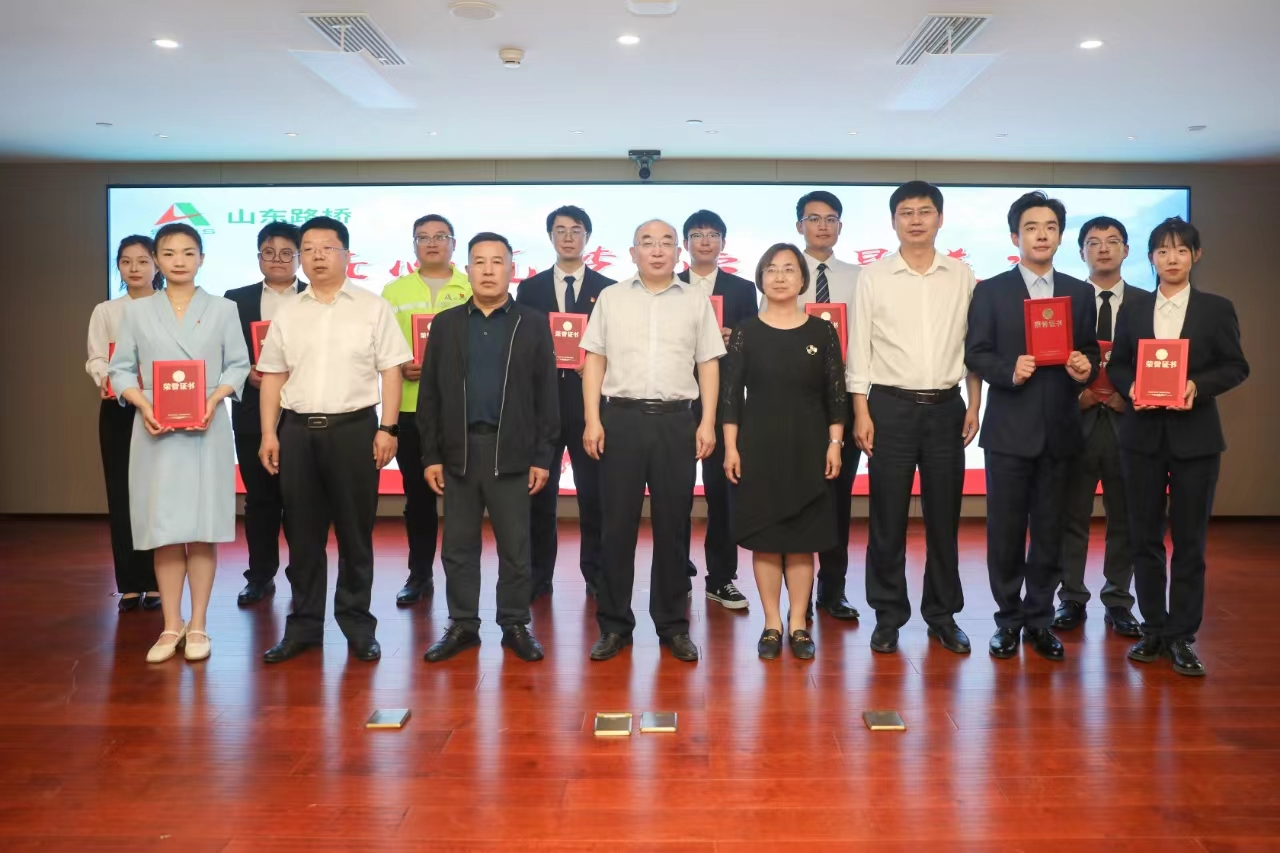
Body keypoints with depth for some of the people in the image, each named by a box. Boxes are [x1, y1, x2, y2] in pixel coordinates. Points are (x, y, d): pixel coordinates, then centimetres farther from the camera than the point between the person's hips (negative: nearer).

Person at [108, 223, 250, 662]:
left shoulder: (222, 309, 6)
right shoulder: (137, 311, 8)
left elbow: (238, 364, 3)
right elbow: (121, 369, 6)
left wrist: (215, 399, -14)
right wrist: (143, 405, -10)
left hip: (207, 429, -1)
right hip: (155, 430, 1)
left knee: (203, 528, 1)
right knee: (163, 528, 3)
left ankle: (198, 625, 10)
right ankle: (171, 626, 13)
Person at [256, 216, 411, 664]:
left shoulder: (374, 308, 2)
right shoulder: (287, 314, 11)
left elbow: (391, 372, -1)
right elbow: (273, 377, 12)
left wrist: (387, 429, -9)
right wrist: (268, 434, 4)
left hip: (354, 428, -3)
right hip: (297, 430, 3)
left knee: (355, 532, 4)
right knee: (301, 533, 8)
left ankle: (358, 625, 15)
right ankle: (303, 625, 19)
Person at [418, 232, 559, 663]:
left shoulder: (533, 324, 3)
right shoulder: (446, 323, 8)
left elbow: (546, 396, 1)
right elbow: (429, 394, 7)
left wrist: (543, 457, -4)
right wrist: (430, 455, 2)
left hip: (511, 452, -2)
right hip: (458, 450, 2)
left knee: (515, 547, 5)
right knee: (458, 547, 8)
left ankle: (516, 625, 18)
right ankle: (462, 625, 20)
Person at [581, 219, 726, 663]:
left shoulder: (696, 301, 9)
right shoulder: (610, 297, 9)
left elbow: (709, 365, 7)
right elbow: (595, 361, 6)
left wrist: (707, 423, -2)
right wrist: (592, 420, -3)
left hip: (676, 420, 0)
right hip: (620, 417, 0)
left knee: (673, 525, 5)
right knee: (617, 524, 3)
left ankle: (673, 625, 16)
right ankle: (614, 624, 14)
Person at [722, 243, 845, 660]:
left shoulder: (822, 331, 3)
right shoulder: (745, 331, 1)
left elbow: (835, 394, 3)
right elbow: (731, 394, -1)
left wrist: (834, 444, -3)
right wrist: (731, 447, -6)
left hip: (808, 446, 1)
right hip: (758, 445, 0)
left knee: (803, 539, 6)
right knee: (764, 537, 4)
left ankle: (798, 624, 18)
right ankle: (772, 624, 16)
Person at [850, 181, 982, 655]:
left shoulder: (962, 276, 7)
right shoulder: (873, 277, 1)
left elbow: (973, 344, 9)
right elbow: (859, 348, 0)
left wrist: (974, 407, 4)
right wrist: (861, 412, -5)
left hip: (945, 407, 2)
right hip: (891, 406, -2)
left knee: (944, 517, 8)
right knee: (887, 519, 3)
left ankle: (942, 614, 22)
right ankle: (888, 615, 16)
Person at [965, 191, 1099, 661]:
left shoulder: (1080, 293, 11)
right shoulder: (990, 291, 2)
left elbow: (1090, 350, 11)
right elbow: (974, 353, -3)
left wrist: (1085, 368, -11)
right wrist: (1009, 371, -19)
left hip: (1060, 428, 3)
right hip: (1009, 428, -2)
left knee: (1049, 530, 8)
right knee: (1005, 530, 4)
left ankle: (1039, 618, 20)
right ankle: (1008, 618, 17)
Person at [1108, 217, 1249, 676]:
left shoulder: (1217, 308, 2)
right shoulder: (1133, 308, 7)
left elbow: (1236, 367, 2)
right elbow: (1117, 364, 8)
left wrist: (1197, 386, -16)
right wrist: (1131, 388, -12)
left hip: (1195, 436, -2)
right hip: (1142, 434, 2)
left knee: (1189, 538, 3)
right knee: (1145, 535, 6)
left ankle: (1182, 635, 12)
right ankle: (1154, 628, 18)